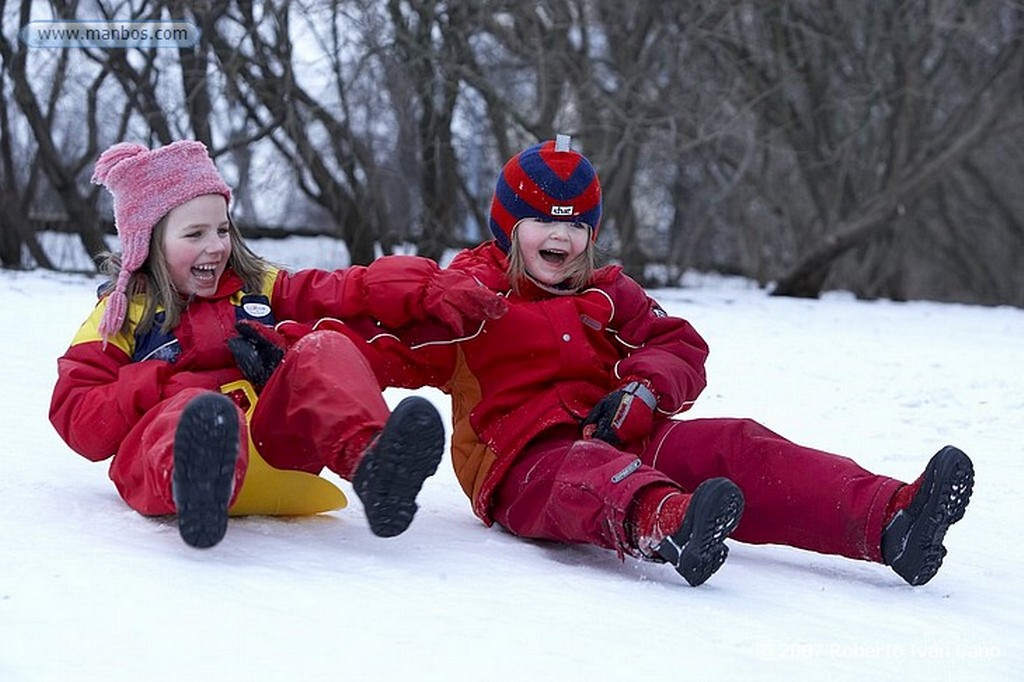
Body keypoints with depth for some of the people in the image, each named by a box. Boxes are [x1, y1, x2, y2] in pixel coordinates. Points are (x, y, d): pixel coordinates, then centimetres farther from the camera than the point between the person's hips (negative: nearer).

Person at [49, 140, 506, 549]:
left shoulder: (254, 287, 26)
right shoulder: (122, 314, 16)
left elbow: (349, 292, 11)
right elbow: (76, 420, 4)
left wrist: (430, 291, -7)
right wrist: (164, 384, -9)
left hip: (272, 438, 4)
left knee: (323, 351, -20)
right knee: (195, 412, -38)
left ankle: (370, 466, -51)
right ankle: (198, 488, -78)